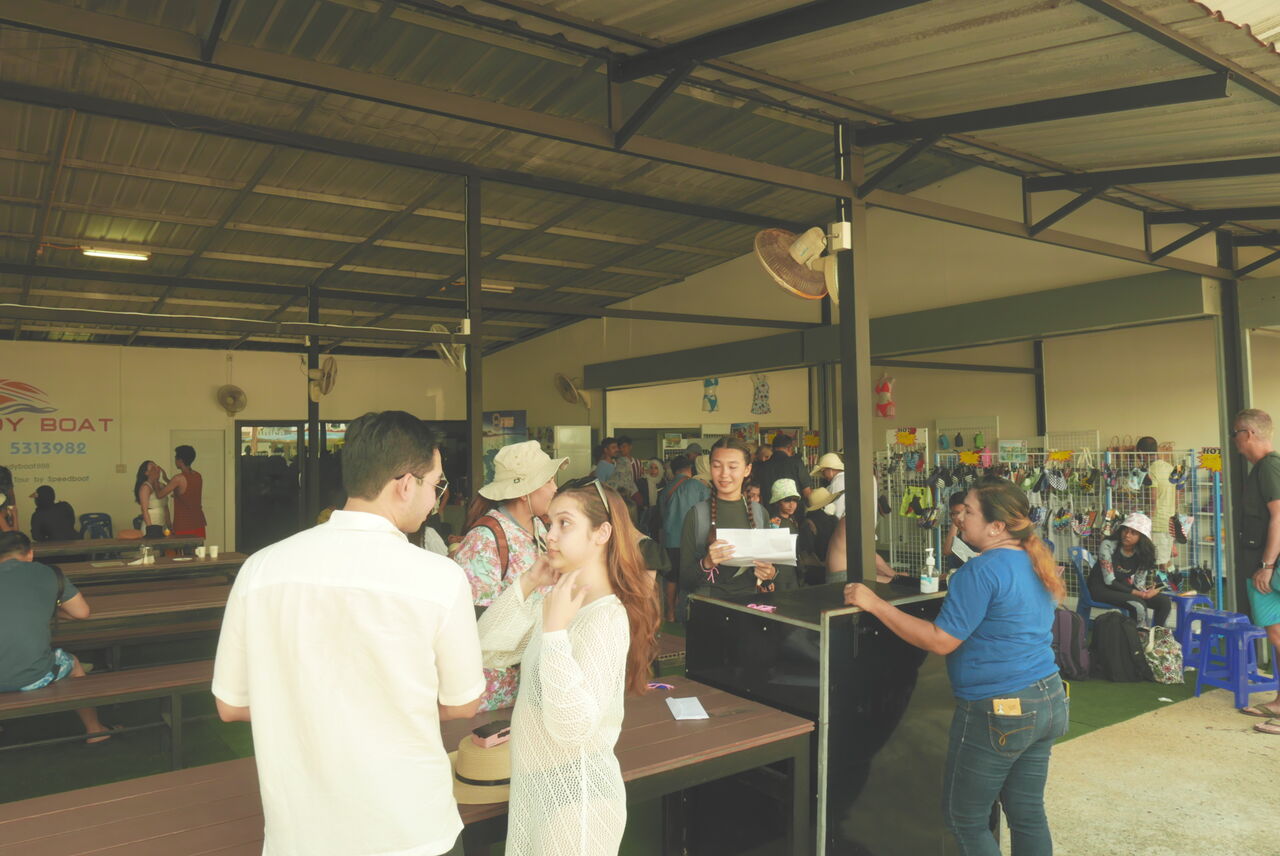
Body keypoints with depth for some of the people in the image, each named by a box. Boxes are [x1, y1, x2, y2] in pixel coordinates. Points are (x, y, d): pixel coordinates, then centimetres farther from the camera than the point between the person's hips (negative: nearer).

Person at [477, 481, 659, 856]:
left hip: (576, 790, -8)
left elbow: (572, 726, -30)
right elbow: (488, 649, -1)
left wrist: (555, 629, -33)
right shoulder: (556, 600, 3)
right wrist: (527, 584, -9)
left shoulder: (607, 618, -24)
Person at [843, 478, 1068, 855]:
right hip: (1049, 701, 9)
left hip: (999, 712, -9)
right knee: (1028, 813, 17)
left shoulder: (982, 570, -20)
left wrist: (875, 604, -18)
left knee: (964, 818, 8)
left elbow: (940, 640, -21)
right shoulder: (1036, 564, 6)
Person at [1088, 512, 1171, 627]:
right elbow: (1109, 581, -20)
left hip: (1124, 587, 6)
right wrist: (1139, 594, -26)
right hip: (1102, 588, -6)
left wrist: (1144, 592, -23)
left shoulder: (1143, 553, -4)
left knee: (1164, 601, -8)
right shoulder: (1108, 545, -20)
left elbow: (1138, 583, 1)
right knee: (1138, 603, -29)